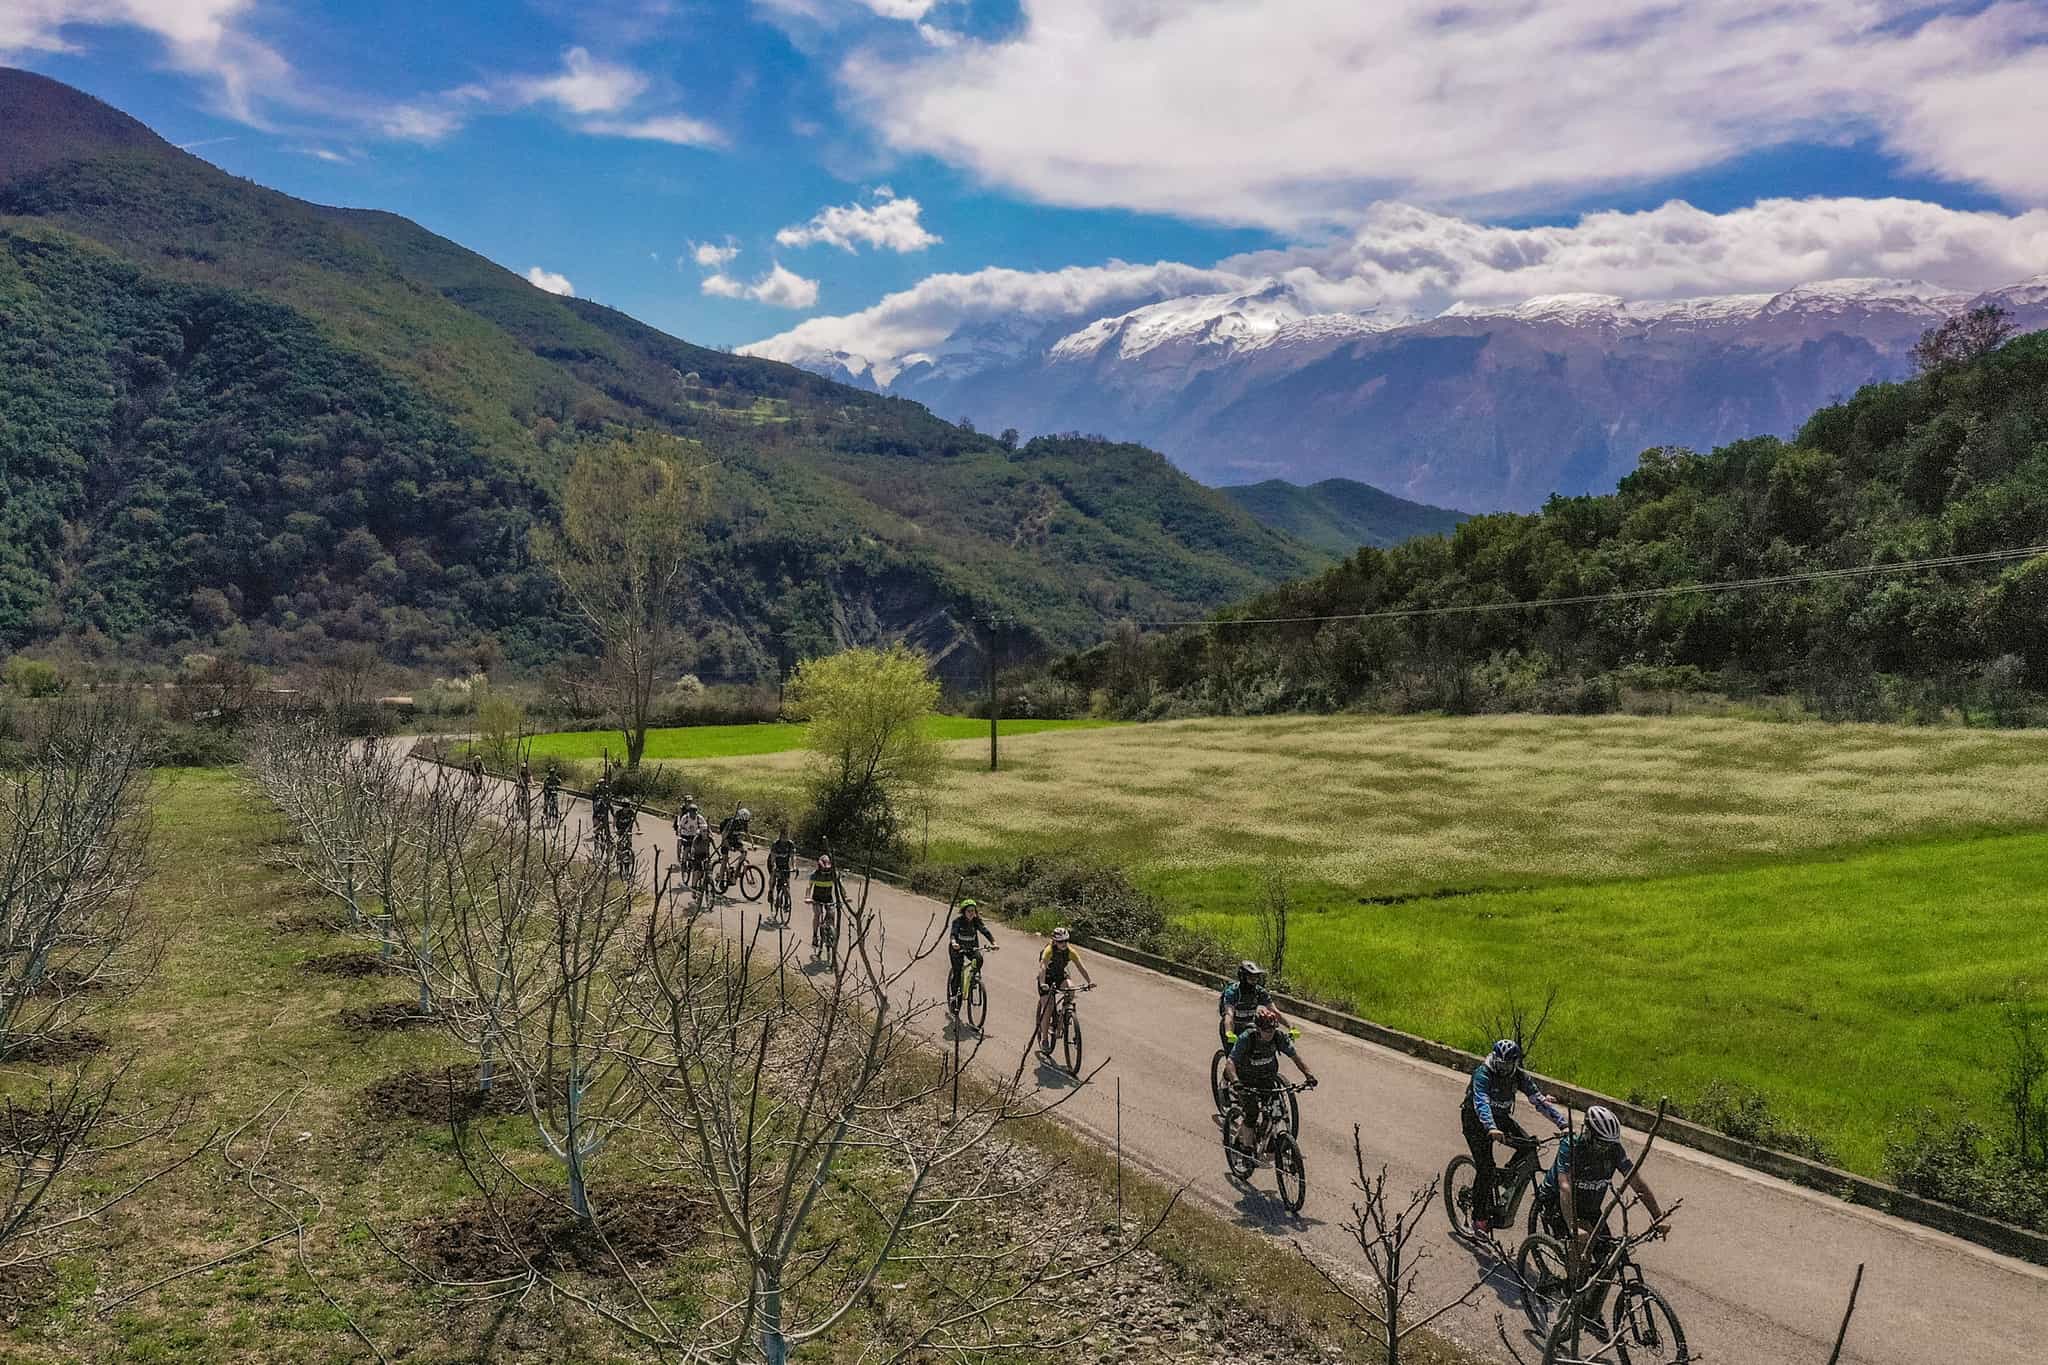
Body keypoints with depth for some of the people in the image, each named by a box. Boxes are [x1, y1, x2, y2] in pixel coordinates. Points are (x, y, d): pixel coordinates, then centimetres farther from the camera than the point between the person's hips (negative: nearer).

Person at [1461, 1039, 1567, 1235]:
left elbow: (1539, 1100, -13)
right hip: (1475, 1119, -5)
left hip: (1500, 1117, 5)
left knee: (1529, 1145, -18)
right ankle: (1479, 1218, -3)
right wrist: (1491, 1128, -57)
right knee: (1485, 1167, -15)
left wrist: (1563, 1123, -24)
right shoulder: (1483, 1074, -27)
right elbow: (1481, 1103, -41)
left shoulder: (1519, 1076, -11)